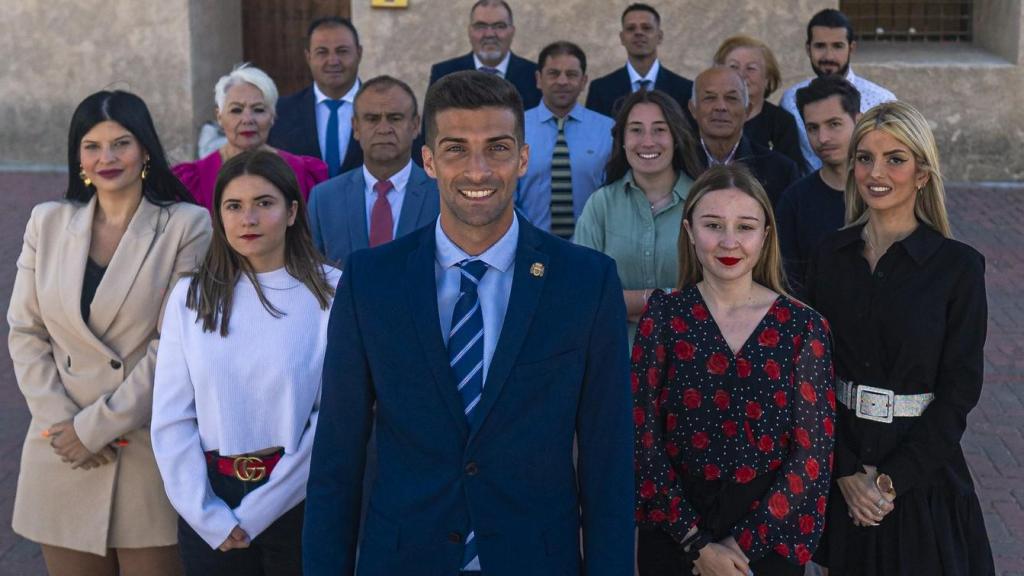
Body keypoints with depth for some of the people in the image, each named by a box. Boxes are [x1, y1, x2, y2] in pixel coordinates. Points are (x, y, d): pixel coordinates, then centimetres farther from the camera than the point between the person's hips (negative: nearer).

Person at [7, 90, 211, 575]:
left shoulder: (187, 225, -5)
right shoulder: (48, 222, 8)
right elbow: (24, 333, 7)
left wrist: (95, 427, -10)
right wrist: (59, 422, -6)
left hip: (150, 450, -3)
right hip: (62, 454, 3)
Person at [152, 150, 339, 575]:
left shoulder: (331, 293, -8)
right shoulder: (190, 297, 1)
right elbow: (171, 419, 0)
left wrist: (255, 514, -10)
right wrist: (210, 517, -8)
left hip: (298, 500, -2)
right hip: (211, 497, 2)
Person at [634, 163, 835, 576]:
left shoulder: (804, 327, -5)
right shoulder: (664, 315, -5)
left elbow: (813, 450, -6)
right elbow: (644, 438, -7)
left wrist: (742, 543, -11)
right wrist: (697, 542, -12)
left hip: (771, 538, 0)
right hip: (673, 536, 0)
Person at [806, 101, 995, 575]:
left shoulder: (958, 266, -8)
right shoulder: (831, 257, 1)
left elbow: (960, 389, -9)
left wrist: (891, 479, -13)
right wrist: (846, 471, -11)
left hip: (921, 469, -2)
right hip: (839, 463, 3)